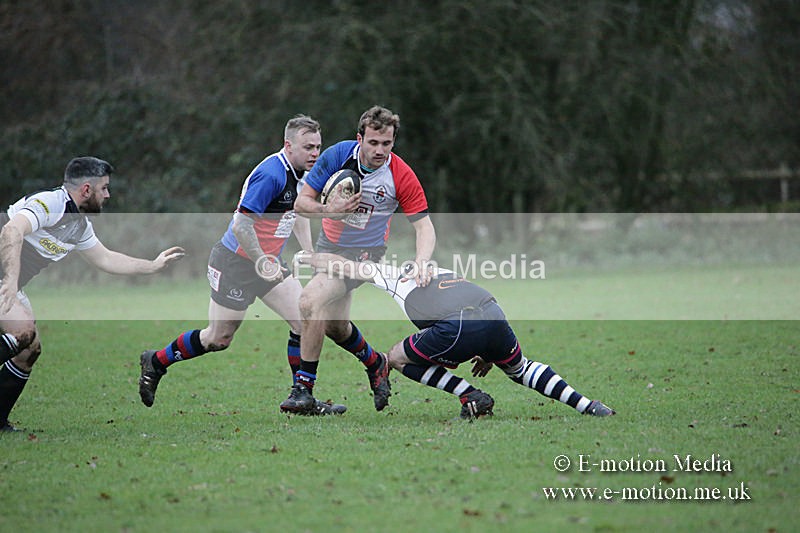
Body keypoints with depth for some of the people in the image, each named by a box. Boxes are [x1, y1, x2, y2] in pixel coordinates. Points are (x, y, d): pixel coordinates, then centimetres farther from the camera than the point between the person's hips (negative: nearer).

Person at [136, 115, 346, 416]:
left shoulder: (298, 173, 5)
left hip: (267, 263, 9)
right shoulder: (271, 174, -25)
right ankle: (155, 362, 27)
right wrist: (262, 262, -28)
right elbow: (241, 224, -28)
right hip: (234, 264, -9)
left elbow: (297, 212, 24)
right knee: (218, 338, 4)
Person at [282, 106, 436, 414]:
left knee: (311, 300, -26)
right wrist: (329, 210, -29)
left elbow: (424, 226, -16)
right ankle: (374, 363, 43)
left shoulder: (402, 177, -20)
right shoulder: (337, 155, -14)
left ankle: (304, 386, -18)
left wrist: (421, 262, -35)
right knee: (334, 325, 13)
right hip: (329, 246, 5)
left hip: (364, 252, -5)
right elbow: (301, 203, -8)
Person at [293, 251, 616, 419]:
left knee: (398, 358, 16)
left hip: (458, 330, -6)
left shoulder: (391, 273, 22)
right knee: (520, 370, 32)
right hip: (495, 317, 6)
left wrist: (305, 257, 45)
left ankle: (471, 397, 4)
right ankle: (587, 405, 14)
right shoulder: (441, 271, 38)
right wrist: (488, 354, 42)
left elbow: (339, 265, 27)